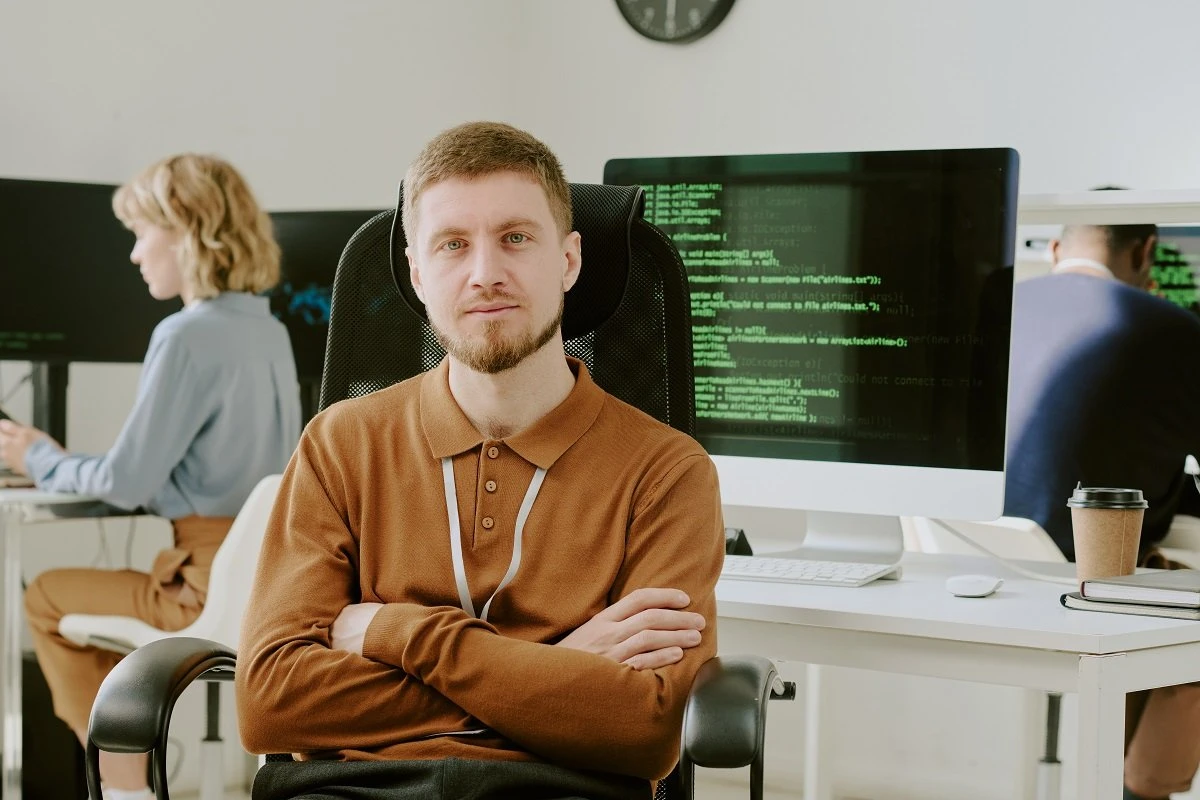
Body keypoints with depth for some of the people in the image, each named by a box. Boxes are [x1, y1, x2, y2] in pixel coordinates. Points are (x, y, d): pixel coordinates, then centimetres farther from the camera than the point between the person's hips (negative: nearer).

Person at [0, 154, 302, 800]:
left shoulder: (187, 336, -18)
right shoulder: (268, 330, 8)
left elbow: (126, 484, -15)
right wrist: (66, 461, 19)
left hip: (215, 585, -8)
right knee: (97, 589, 28)